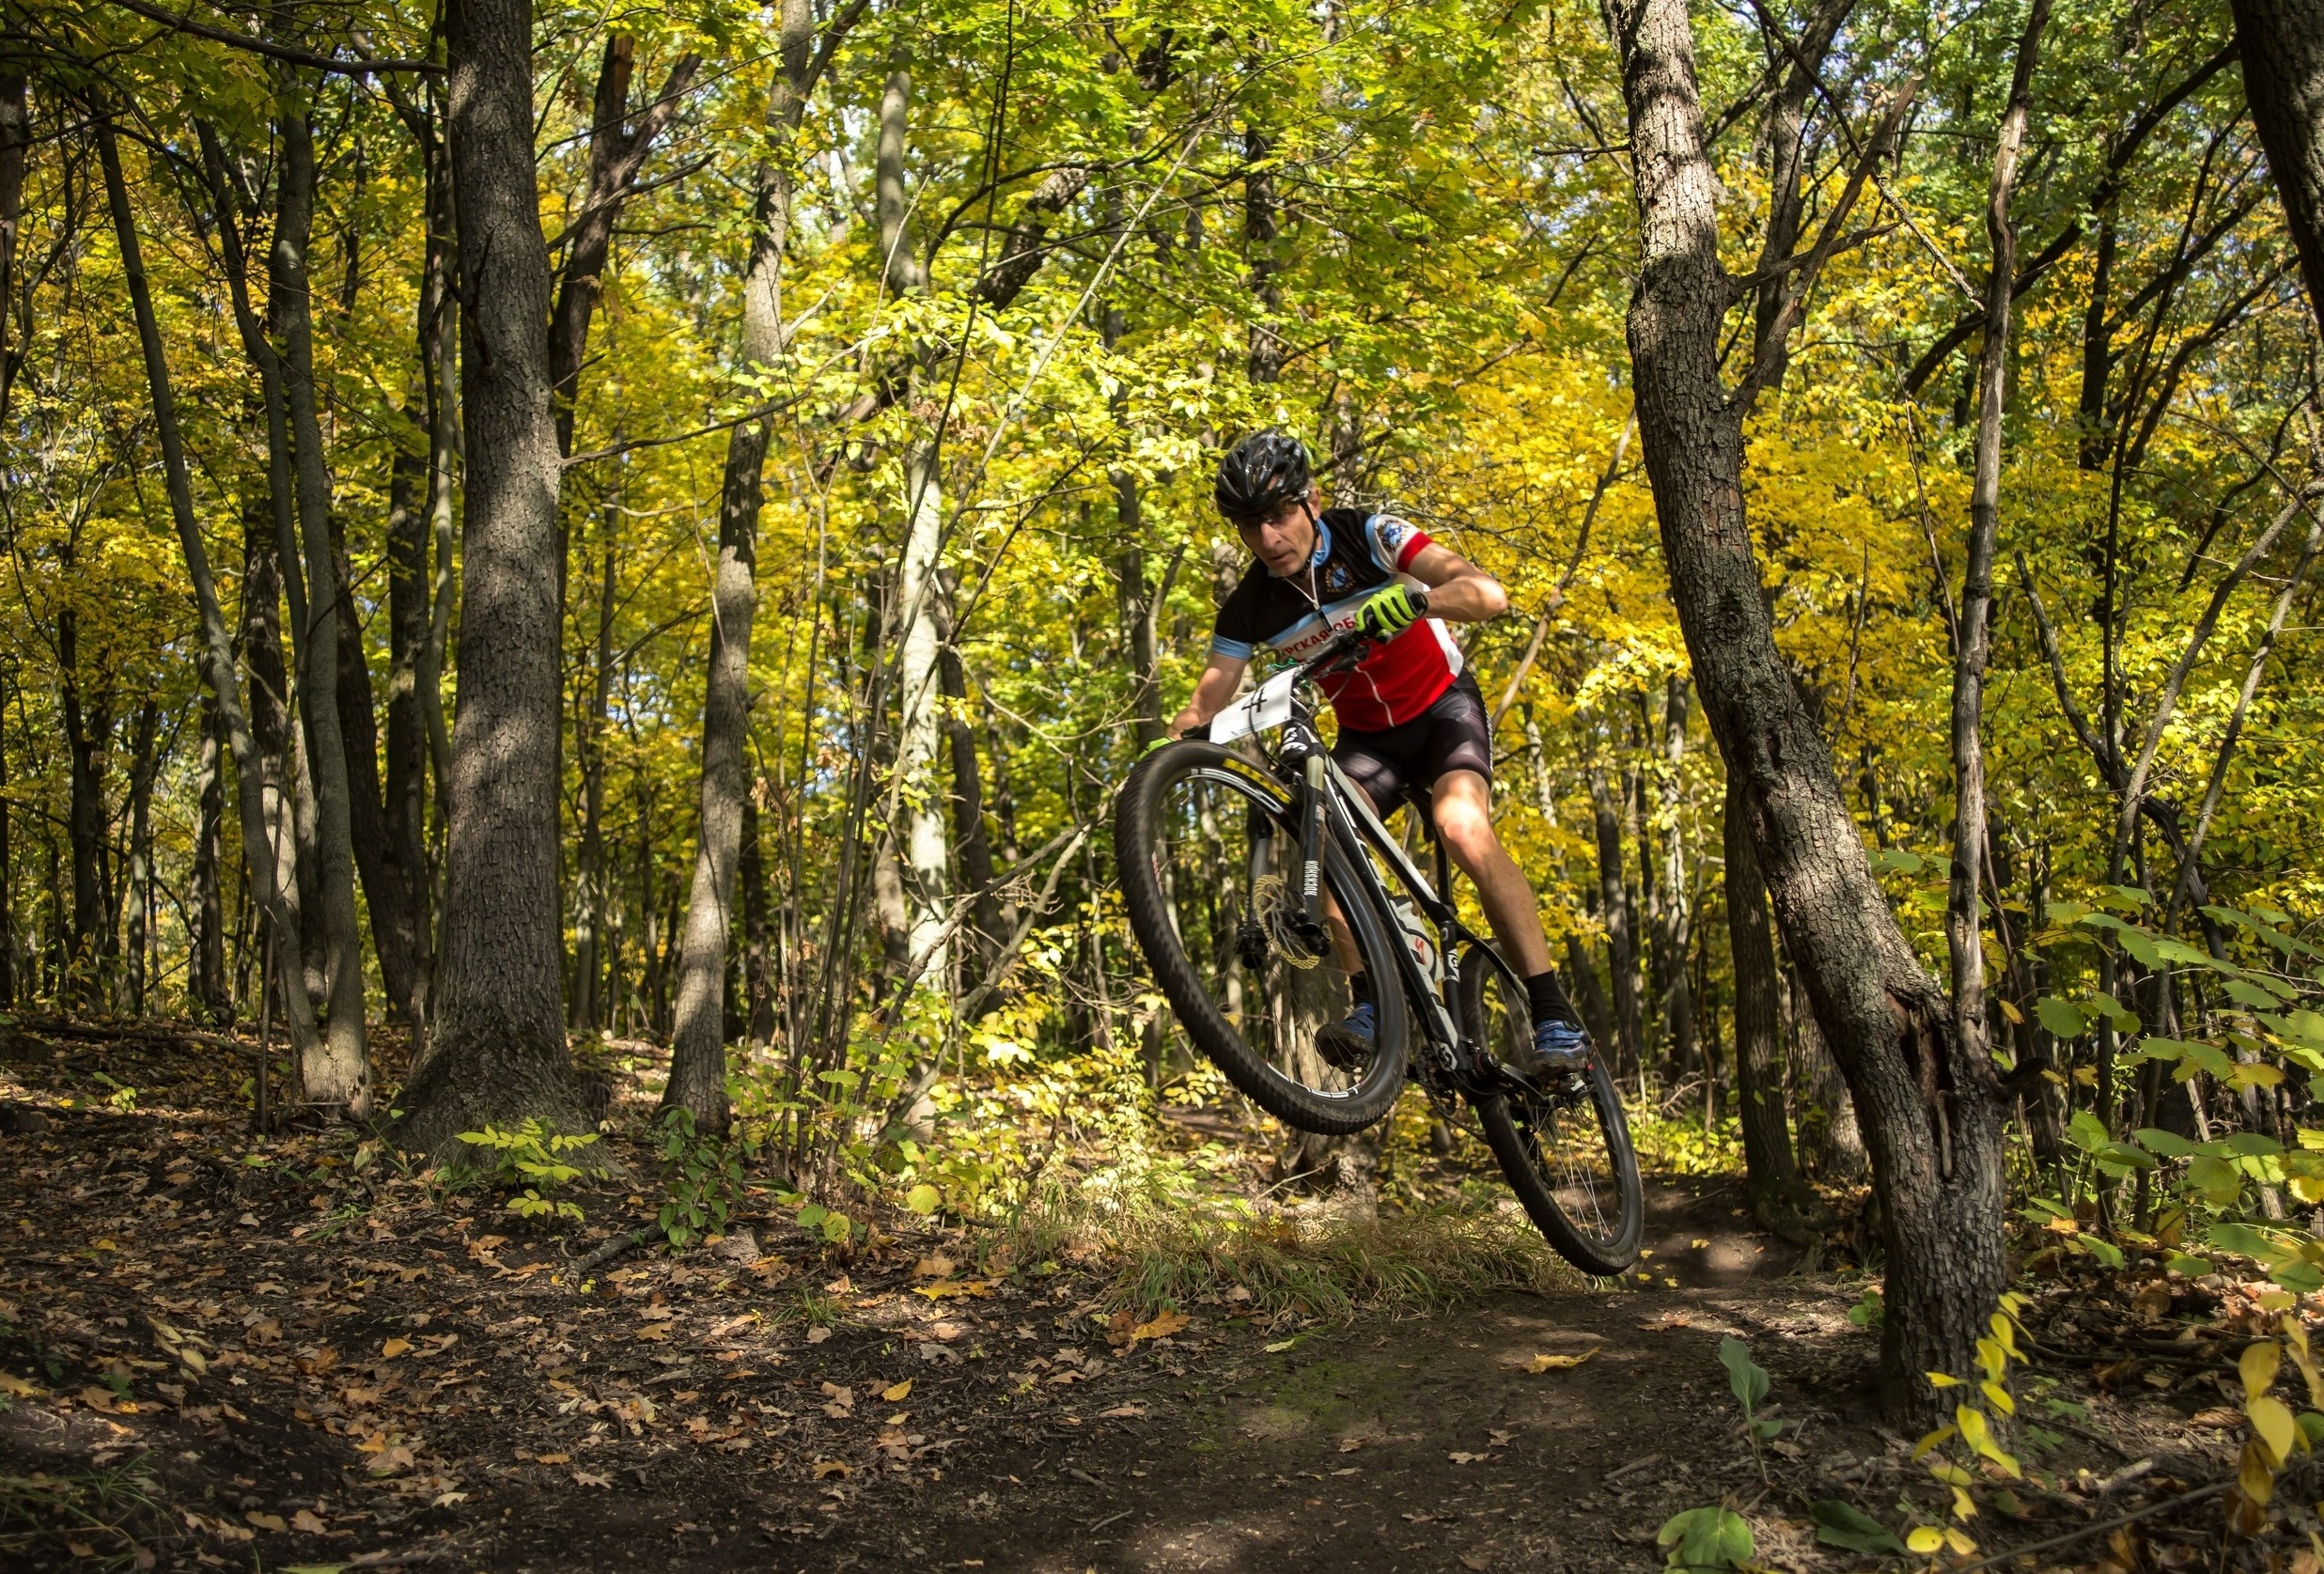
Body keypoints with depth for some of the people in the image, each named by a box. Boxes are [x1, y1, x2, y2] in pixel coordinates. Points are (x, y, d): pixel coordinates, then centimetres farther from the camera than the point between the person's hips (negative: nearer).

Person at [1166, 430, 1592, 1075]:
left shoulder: (1369, 536, -21)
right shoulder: (1249, 607, -11)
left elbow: (1491, 593, -32)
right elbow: (1210, 695, -9)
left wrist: (1415, 597, -52)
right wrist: (1177, 739, -32)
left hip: (1442, 707, -3)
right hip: (1366, 736, 4)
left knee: (1464, 830, -30)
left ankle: (1555, 1018, -27)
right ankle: (1370, 1004, -18)